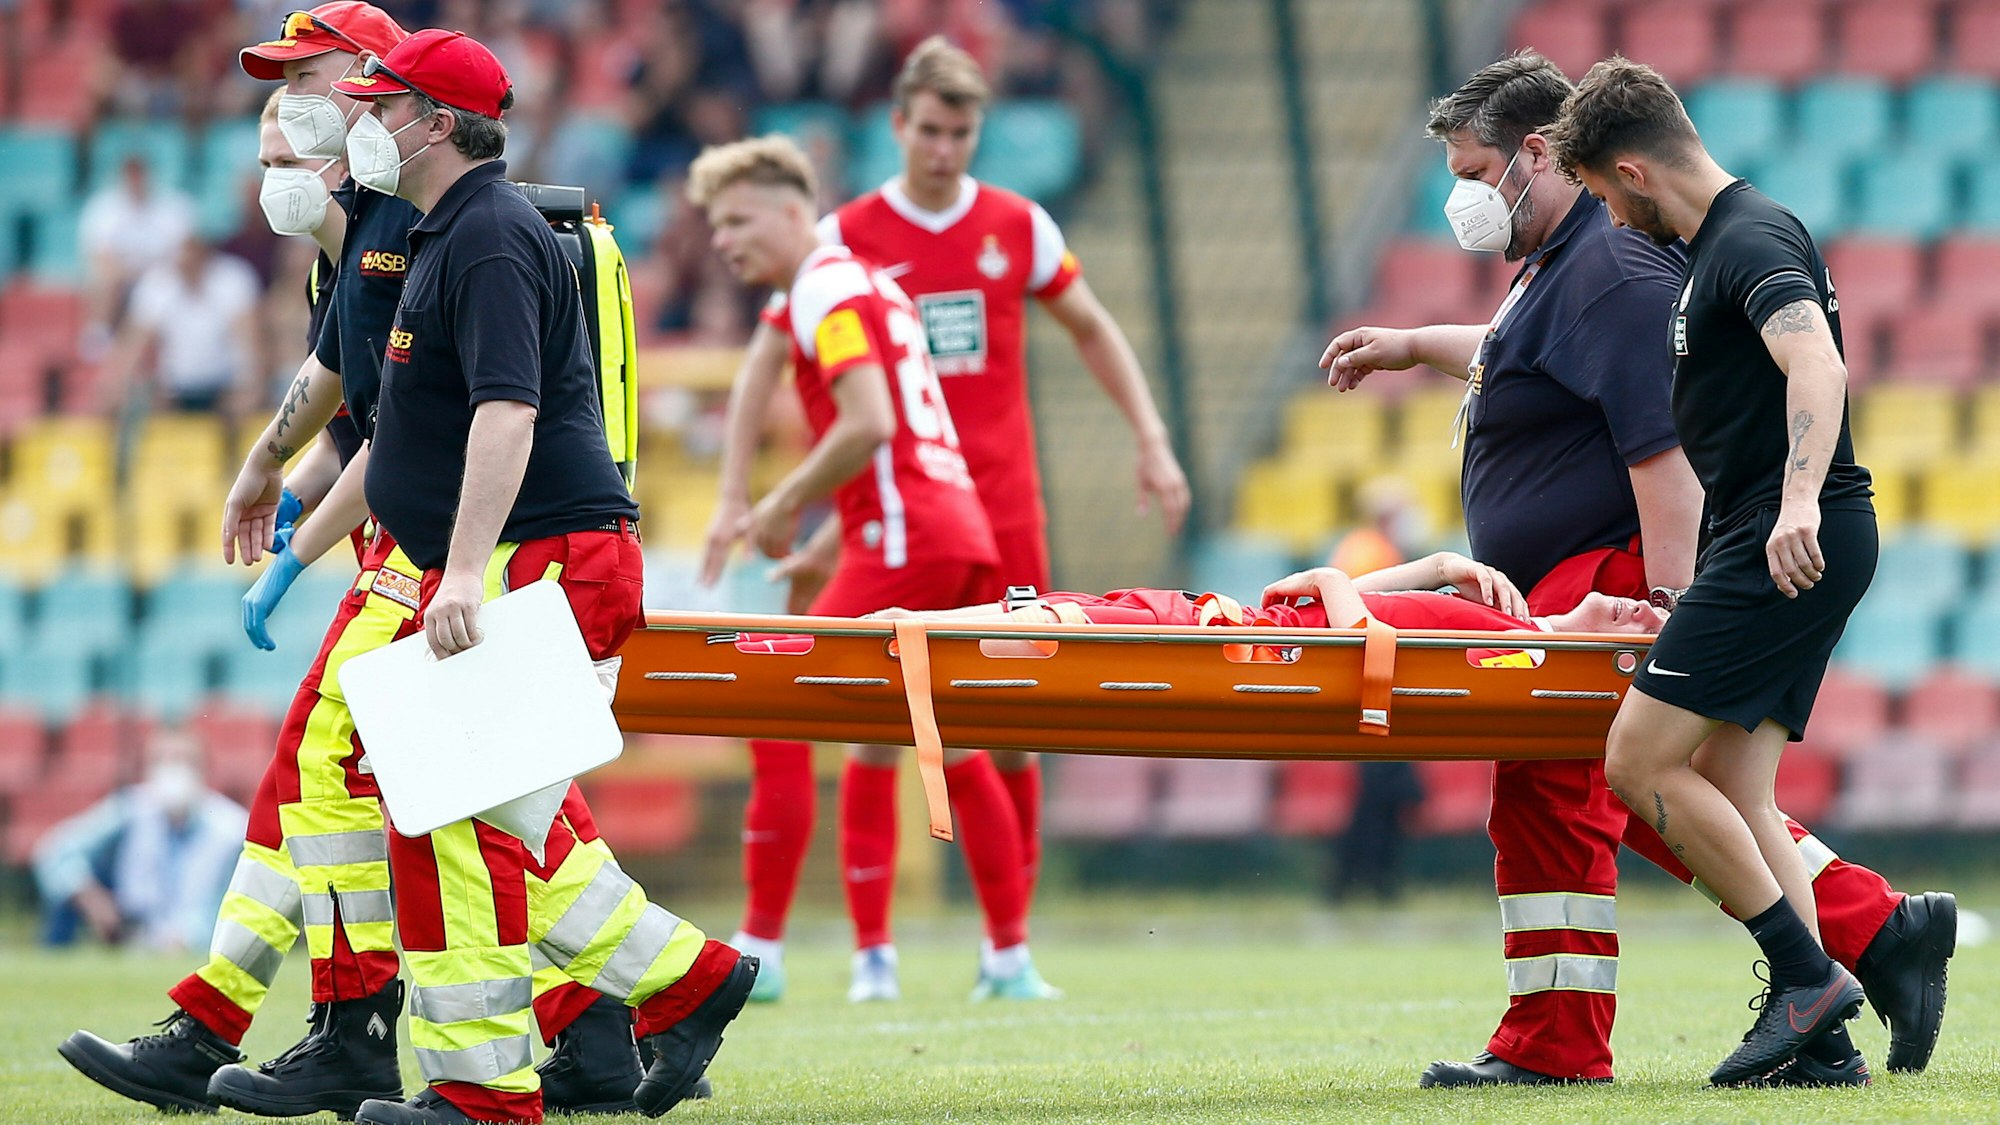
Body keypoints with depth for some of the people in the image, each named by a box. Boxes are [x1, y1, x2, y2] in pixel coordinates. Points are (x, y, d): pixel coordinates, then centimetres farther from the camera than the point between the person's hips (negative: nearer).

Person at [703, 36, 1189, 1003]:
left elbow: (1090, 329, 17)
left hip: (1001, 506, 2)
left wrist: (1151, 440, 10)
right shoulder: (847, 237, -2)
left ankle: (1006, 948, 8)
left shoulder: (1018, 226, 4)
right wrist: (735, 495, -6)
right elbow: (768, 358, 0)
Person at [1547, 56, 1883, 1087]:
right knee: (1731, 790, 5)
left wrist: (1799, 501, -46)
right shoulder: (1710, 248, 20)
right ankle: (1824, 1039, 0)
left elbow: (1816, 364, -30)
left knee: (1641, 762, -12)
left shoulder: (1753, 240, -13)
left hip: (1790, 546, -10)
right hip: (1773, 545, 10)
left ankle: (1808, 977, -11)